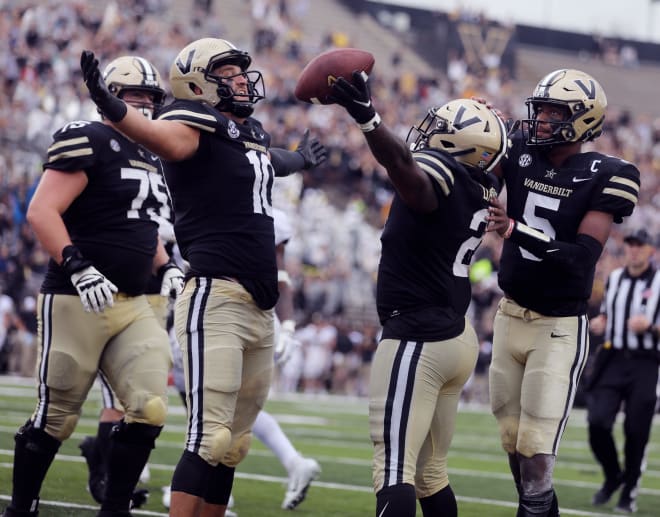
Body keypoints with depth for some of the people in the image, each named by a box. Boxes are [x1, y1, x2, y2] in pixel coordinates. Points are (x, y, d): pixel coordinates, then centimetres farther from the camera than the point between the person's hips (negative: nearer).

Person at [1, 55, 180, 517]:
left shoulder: (152, 159, 17)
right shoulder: (88, 142, -10)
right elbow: (42, 212, -18)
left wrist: (166, 267, 13)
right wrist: (78, 267, -28)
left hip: (133, 304, 7)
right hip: (77, 301, -7)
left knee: (149, 410, -5)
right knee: (56, 418, 1)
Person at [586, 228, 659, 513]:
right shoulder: (614, 278, 13)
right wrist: (599, 322, 5)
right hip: (613, 360, 4)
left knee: (636, 432, -1)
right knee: (598, 422, -8)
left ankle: (630, 490, 17)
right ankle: (612, 476, 17)